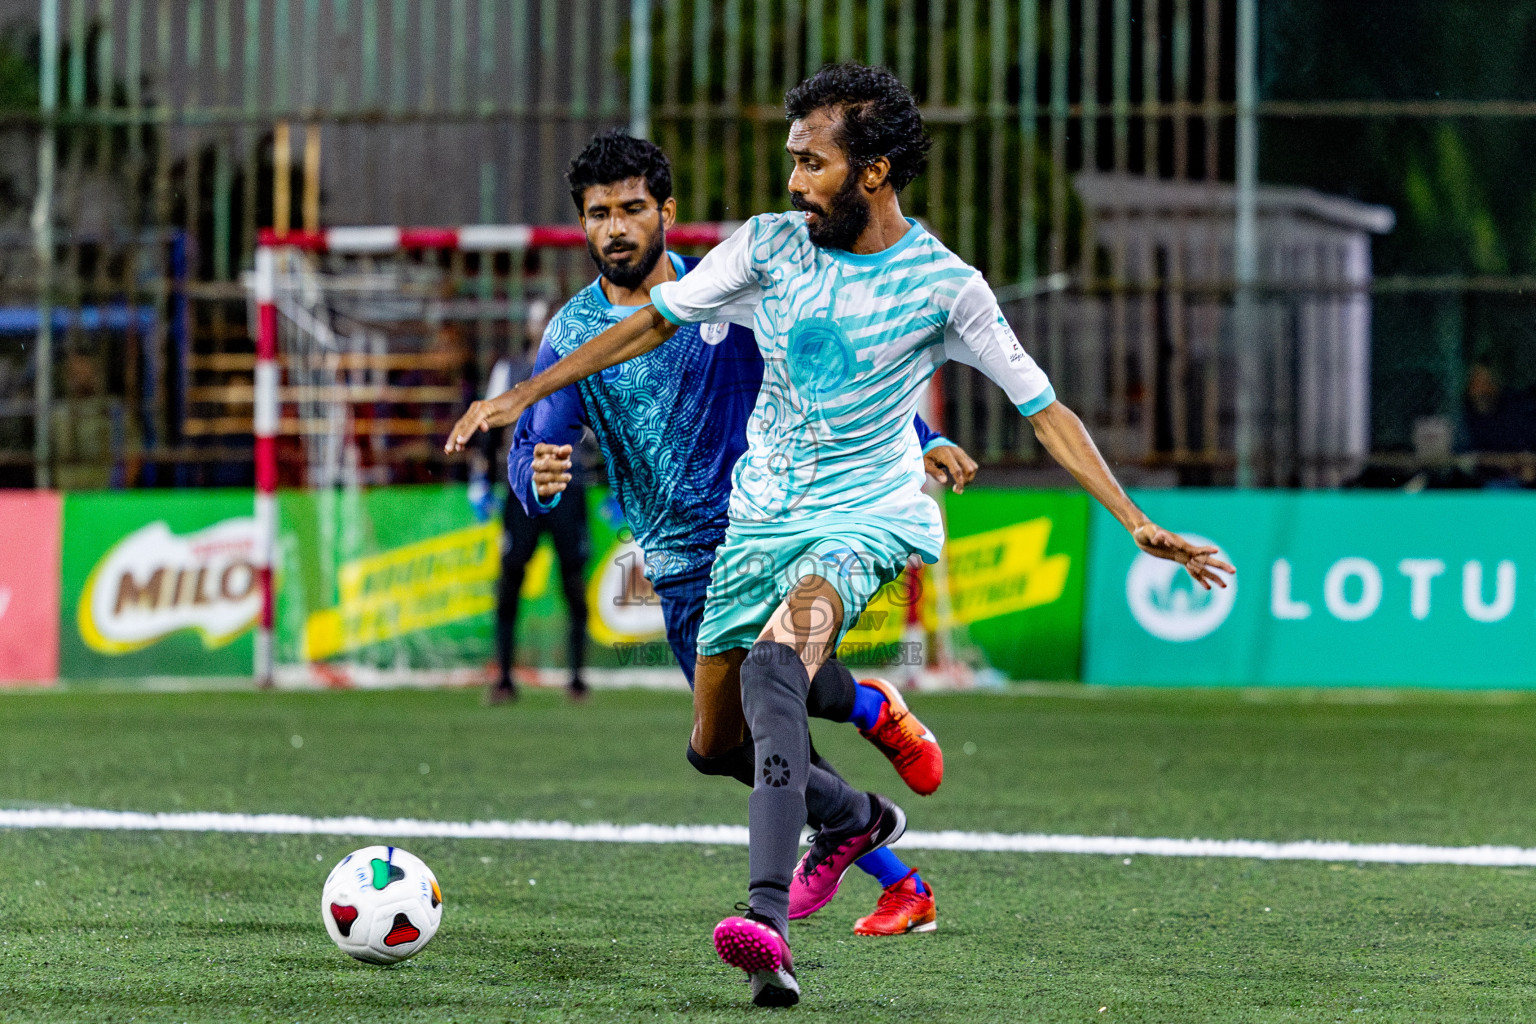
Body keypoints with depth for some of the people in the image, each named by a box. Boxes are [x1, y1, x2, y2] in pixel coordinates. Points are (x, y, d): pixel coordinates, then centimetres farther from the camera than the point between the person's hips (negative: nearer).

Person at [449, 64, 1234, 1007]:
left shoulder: (943, 286, -10)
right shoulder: (771, 245, -1)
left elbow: (1044, 410, -4)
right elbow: (657, 321, 10)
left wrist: (1138, 524, -12)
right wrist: (526, 396, 9)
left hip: (867, 514, -6)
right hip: (761, 512, 6)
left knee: (775, 658, -36)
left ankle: (768, 922, -49)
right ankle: (859, 819, 41)